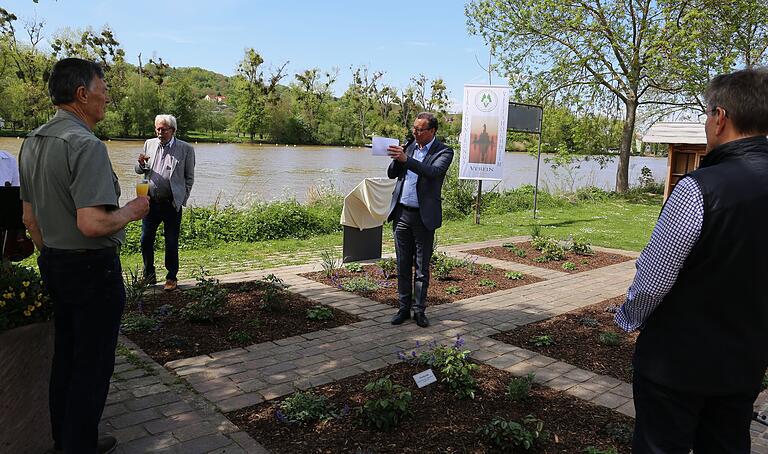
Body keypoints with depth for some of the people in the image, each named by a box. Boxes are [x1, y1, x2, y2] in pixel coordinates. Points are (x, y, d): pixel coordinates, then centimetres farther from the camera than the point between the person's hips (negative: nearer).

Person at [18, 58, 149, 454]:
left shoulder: (32, 142, 8)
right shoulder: (86, 145, -22)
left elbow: (30, 217, 14)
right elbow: (92, 224, -30)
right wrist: (131, 211, -13)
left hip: (53, 264, 9)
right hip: (92, 268, -9)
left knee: (64, 357, 21)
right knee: (92, 364, 6)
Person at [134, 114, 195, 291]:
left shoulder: (186, 149, -2)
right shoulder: (149, 144, 9)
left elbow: (189, 177, 2)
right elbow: (139, 171, 15)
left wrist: (182, 199, -2)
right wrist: (141, 164, -8)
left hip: (171, 204, -3)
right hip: (151, 202, 3)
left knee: (171, 243, 4)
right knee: (146, 240, 7)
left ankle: (171, 277, 18)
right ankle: (149, 274, 24)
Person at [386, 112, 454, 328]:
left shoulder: (444, 152, -4)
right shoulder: (409, 146, 11)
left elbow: (433, 172, -23)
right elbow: (392, 174, 11)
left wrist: (406, 159, -30)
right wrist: (397, 159, -9)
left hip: (424, 216, -4)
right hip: (401, 213, 5)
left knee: (422, 267, 4)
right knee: (403, 264, 9)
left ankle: (419, 310, 13)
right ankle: (403, 308, 18)